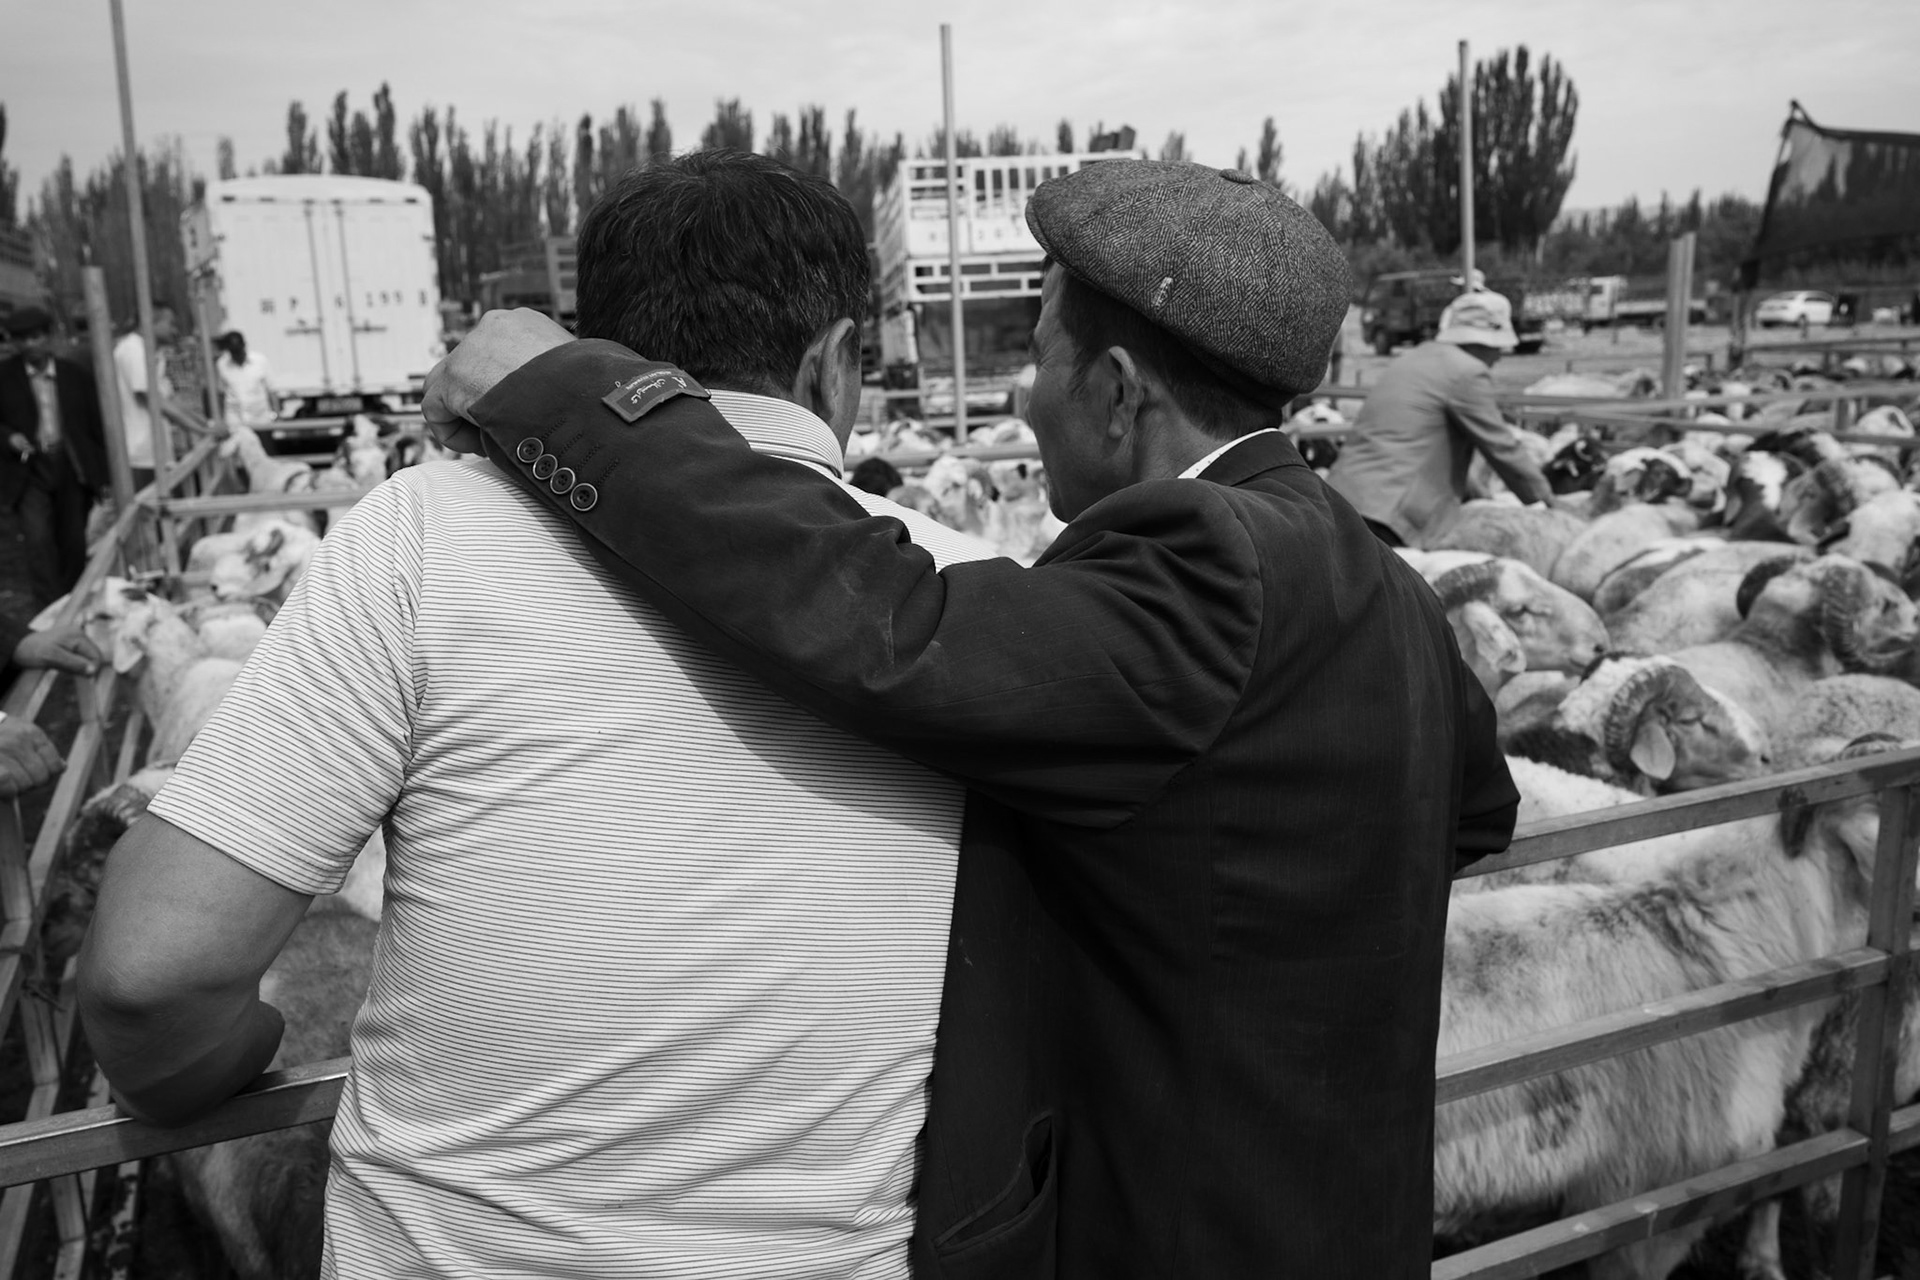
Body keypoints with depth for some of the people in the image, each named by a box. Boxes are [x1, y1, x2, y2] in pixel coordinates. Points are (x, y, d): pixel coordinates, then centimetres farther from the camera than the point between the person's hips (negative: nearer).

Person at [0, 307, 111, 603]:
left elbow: (96, 425, 9)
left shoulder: (76, 376, 6)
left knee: (74, 545, 7)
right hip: (29, 471, -1)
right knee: (39, 539, -16)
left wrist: (104, 474, 6)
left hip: (72, 470, 2)